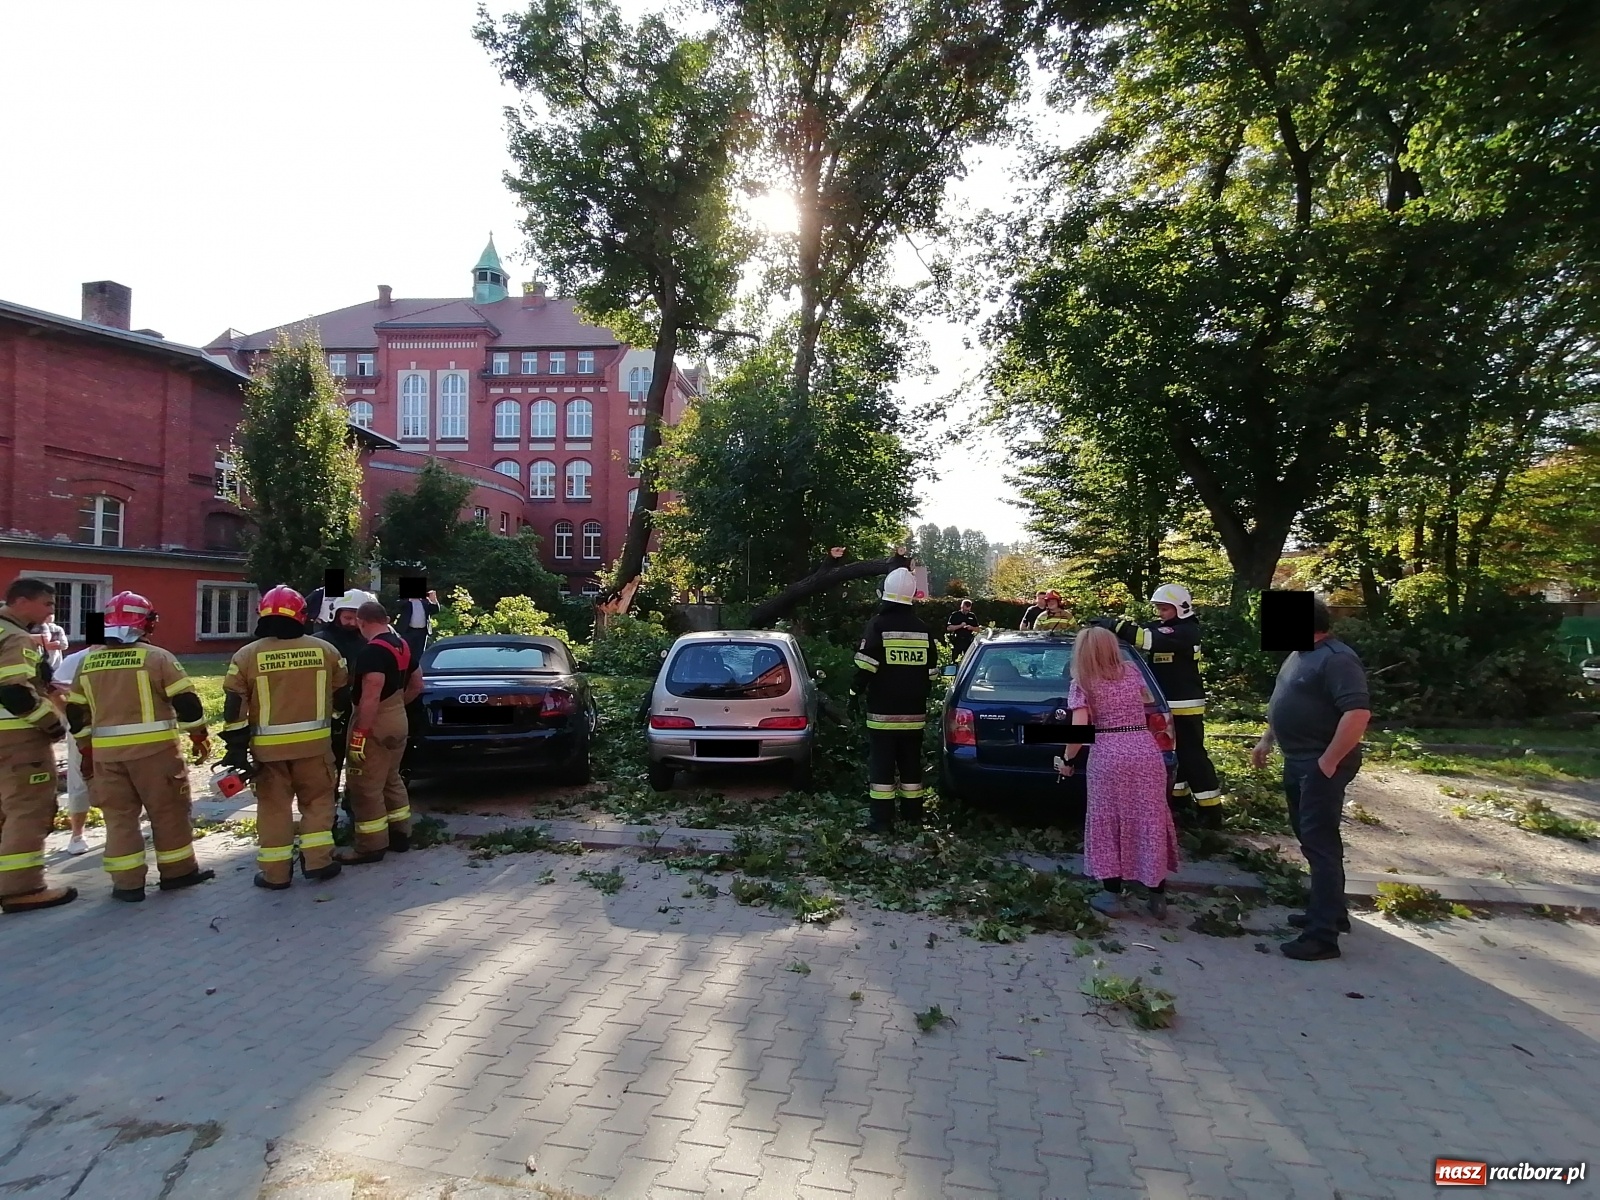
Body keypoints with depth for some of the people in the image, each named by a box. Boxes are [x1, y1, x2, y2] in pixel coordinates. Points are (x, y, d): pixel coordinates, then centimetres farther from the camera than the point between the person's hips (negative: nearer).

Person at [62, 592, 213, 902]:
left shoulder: (88, 662, 9)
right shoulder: (156, 657, -7)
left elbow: (76, 713, 15)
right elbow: (186, 701, -10)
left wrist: (86, 750, 25)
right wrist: (199, 737, 2)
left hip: (106, 752, 4)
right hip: (154, 749, -4)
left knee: (119, 816, 11)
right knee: (169, 811, 9)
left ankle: (127, 883, 13)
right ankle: (177, 872, 17)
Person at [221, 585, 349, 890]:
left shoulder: (247, 655, -4)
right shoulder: (325, 650, 0)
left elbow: (234, 706, -6)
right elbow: (342, 695, 11)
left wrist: (237, 748, -1)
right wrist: (333, 722, 28)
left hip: (268, 746, 0)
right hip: (314, 742, 1)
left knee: (273, 805, 9)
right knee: (317, 799, 15)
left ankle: (275, 872, 13)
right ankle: (317, 861, 12)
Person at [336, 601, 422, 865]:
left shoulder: (372, 651, -20)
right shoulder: (402, 645, 9)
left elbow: (371, 697, -27)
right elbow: (417, 685, 18)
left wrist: (359, 733, -24)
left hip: (375, 726, -10)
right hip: (398, 722, 10)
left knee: (366, 788, 0)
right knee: (391, 780, 20)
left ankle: (370, 847, 6)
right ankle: (401, 835, 26)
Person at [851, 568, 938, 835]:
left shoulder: (878, 624, -8)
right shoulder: (923, 629, 8)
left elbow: (866, 665, -15)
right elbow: (931, 671, 14)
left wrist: (855, 693, -5)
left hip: (883, 710, -5)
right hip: (914, 710, 5)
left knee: (881, 764, -2)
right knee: (911, 763, 14)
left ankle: (882, 820, -2)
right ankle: (913, 815, 21)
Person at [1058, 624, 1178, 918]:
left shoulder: (1082, 685, -1)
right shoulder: (1131, 671, 11)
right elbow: (1149, 700, 31)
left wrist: (1067, 759, 4)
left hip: (1108, 756, -3)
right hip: (1146, 752, 3)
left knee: (1109, 824, 9)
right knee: (1151, 822, 9)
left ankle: (1112, 895, 11)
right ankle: (1158, 897, 16)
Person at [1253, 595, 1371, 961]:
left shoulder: (1337, 659, -20)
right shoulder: (1301, 655, 12)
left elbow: (1358, 713, -29)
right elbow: (1284, 703, 24)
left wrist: (1329, 762, -25)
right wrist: (1267, 740, 20)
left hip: (1321, 765, -10)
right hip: (1298, 762, 10)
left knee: (1320, 842, -8)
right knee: (1310, 838, 18)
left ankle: (1323, 935, -5)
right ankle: (1329, 911, 32)